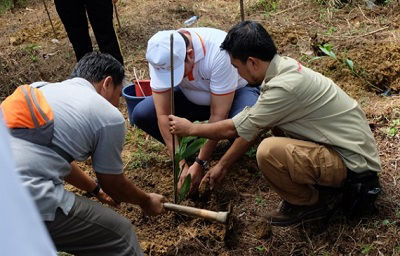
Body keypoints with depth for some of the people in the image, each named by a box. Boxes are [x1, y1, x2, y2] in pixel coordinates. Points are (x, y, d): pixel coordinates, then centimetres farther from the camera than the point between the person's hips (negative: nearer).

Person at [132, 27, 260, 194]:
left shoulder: (218, 53, -38)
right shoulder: (159, 57, -25)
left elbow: (218, 116, -33)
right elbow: (163, 115, -23)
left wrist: (200, 164, -30)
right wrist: (181, 164, -28)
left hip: (236, 90, -4)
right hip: (194, 97, 4)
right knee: (141, 114, -18)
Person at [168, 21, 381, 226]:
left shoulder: (284, 86, -27)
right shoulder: (284, 67, 2)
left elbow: (234, 129, -15)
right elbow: (250, 129, 11)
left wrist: (191, 129, 1)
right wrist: (222, 165, 17)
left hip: (353, 163, -9)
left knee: (268, 151, -29)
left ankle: (312, 203, -1)